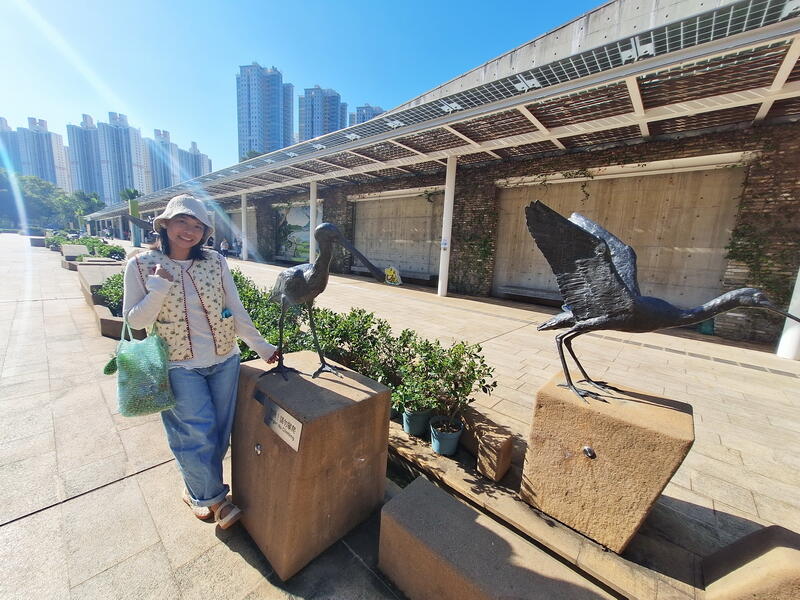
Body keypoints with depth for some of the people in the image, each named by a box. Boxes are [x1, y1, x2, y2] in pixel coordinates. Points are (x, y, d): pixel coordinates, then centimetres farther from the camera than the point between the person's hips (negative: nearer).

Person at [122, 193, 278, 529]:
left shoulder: (215, 262, -1)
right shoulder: (141, 266, -4)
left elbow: (237, 310, 3)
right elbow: (135, 321, -4)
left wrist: (261, 346, 2)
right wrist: (159, 286, -19)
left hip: (224, 361, 3)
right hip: (181, 366, -2)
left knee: (220, 434, 14)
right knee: (199, 435, 3)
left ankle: (196, 490, 41)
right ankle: (214, 497, 31)